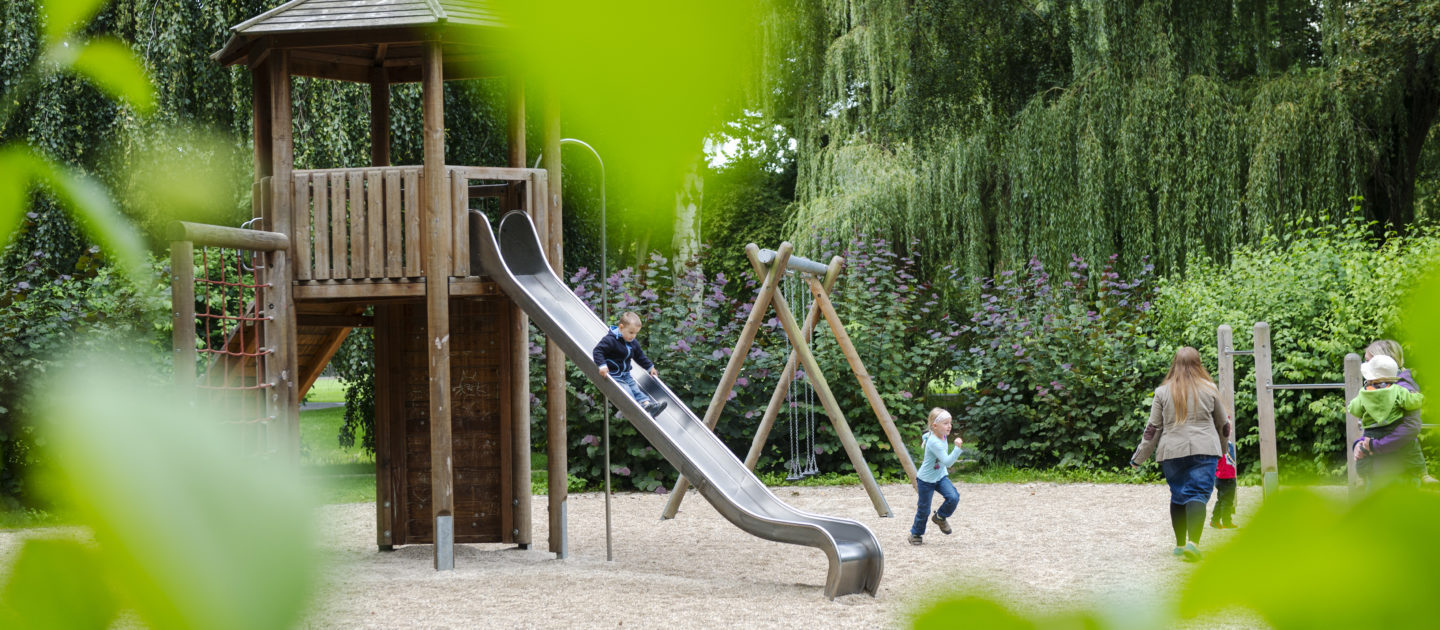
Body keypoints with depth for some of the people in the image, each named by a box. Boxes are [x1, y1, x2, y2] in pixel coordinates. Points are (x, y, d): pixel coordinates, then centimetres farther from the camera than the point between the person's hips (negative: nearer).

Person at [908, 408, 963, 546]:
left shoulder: (942, 436, -4)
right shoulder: (934, 442, -31)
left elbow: (925, 436, 18)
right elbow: (947, 461, -37)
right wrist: (957, 448, -45)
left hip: (940, 477, 7)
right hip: (926, 480, -7)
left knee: (954, 497, -14)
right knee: (924, 509, 4)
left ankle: (940, 517, 12)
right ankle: (916, 534, 26)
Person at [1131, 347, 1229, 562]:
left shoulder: (1163, 392, 4)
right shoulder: (1209, 389, 5)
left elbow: (1153, 428, 4)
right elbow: (1222, 425, 16)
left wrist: (1139, 457, 13)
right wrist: (1224, 447, 34)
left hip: (1171, 452, 1)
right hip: (1204, 450, -1)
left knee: (1178, 496, 15)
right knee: (1198, 494, -9)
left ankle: (1180, 544, 20)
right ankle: (1193, 542, -28)